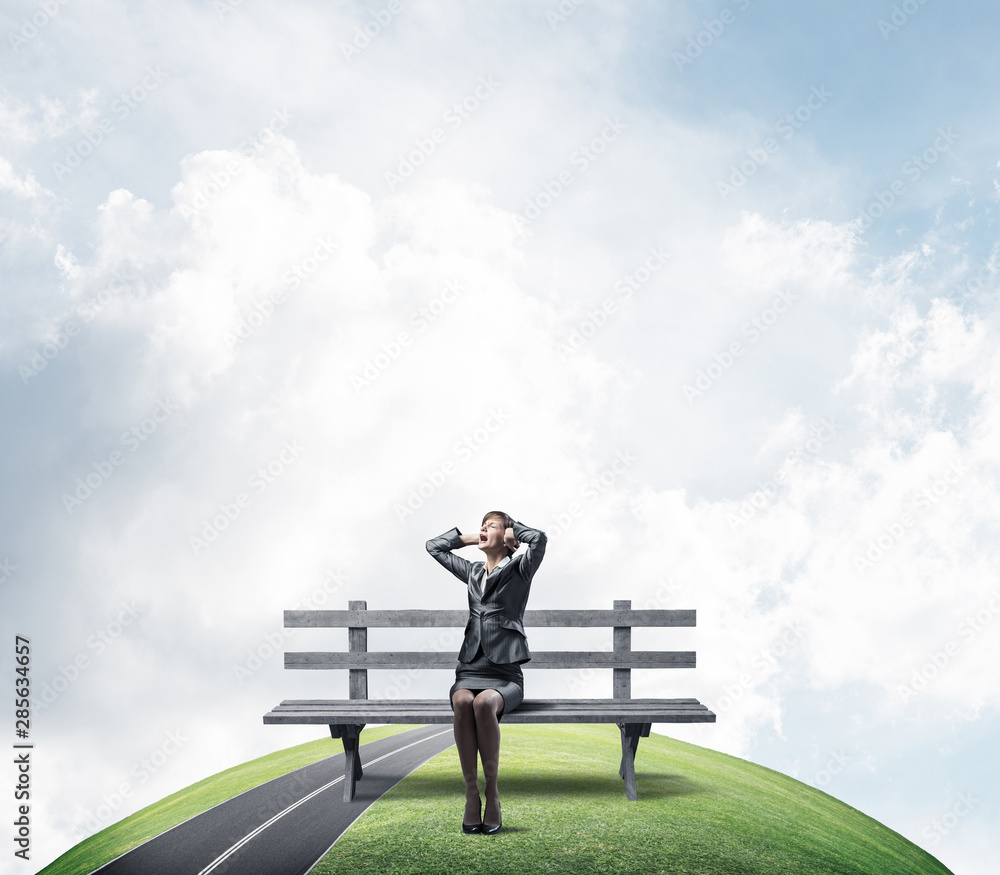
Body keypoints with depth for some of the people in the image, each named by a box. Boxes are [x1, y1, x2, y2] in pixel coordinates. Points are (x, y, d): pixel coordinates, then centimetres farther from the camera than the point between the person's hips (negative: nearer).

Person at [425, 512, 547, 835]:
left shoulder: (519, 570, 8)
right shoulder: (472, 572, 23)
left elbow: (539, 539, -12)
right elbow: (433, 546, 31)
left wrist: (510, 529, 5)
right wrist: (468, 538, 24)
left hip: (505, 673, -3)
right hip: (470, 668, 3)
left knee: (484, 703, -36)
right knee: (462, 702, -32)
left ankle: (492, 792, -24)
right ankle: (471, 794, -27)